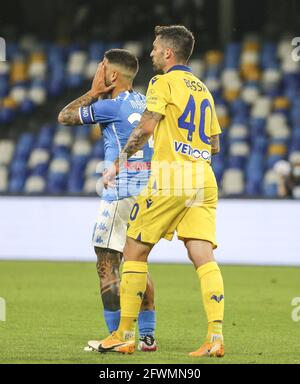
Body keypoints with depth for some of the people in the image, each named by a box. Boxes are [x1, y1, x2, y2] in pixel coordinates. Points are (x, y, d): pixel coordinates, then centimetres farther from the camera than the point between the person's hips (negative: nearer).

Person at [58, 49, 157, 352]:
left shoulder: (110, 106, -9)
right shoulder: (143, 103, 13)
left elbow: (64, 117, 2)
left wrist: (94, 92, 9)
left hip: (121, 193, -8)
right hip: (148, 190, 8)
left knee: (106, 266, -4)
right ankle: (147, 336, 13)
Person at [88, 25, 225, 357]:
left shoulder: (163, 83, -2)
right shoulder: (204, 90, 20)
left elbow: (145, 128, -11)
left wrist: (119, 162, -2)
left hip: (170, 179, -6)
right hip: (204, 180, 6)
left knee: (134, 252, 4)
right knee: (203, 256, -2)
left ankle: (124, 337, 7)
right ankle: (215, 338, -16)